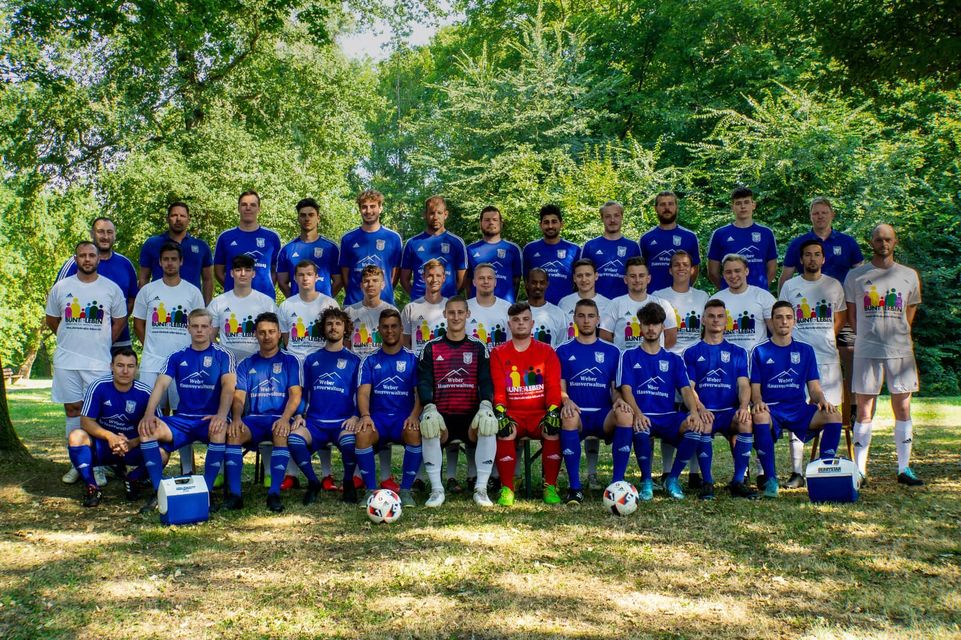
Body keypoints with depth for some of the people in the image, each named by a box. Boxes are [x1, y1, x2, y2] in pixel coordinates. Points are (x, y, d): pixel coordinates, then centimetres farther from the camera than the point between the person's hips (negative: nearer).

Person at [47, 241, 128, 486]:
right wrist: (71, 339, 10)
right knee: (72, 409, 6)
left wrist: (101, 343, 5)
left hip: (99, 361, -2)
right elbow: (51, 319, 15)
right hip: (67, 360, 2)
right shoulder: (61, 287, 5)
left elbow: (120, 320, 9)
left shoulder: (111, 288, 1)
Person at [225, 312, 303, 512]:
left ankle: (274, 494, -36)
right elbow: (238, 397, 7)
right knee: (233, 433, -30)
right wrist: (236, 418, -16)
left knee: (281, 434, -37)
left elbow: (295, 395, -1)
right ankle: (234, 493, -32)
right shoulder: (246, 364, 18)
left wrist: (285, 418, -20)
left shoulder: (290, 361, 10)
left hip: (279, 418, -2)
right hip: (252, 419, 2)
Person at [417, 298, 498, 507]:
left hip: (471, 414, 0)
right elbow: (424, 381, 1)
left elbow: (485, 380, 2)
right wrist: (429, 407, -18)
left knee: (488, 428, -31)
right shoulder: (431, 348, 11)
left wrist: (485, 405, -18)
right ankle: (437, 490, -20)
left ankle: (481, 489, -20)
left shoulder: (478, 347, 12)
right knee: (429, 429, -32)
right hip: (441, 414, 0)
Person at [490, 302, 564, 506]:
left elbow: (553, 387, 2)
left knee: (553, 430, -31)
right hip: (513, 414, 0)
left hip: (541, 413, 0)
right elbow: (498, 389, 1)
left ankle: (550, 487, -14)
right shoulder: (499, 354, 10)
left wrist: (553, 410, -16)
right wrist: (500, 411, -18)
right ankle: (507, 489, -21)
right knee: (505, 431, -33)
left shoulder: (546, 351, 11)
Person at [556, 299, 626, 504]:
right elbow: (560, 388, 8)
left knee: (625, 415, -34)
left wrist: (618, 400, -10)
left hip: (604, 414, 1)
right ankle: (575, 487, -30)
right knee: (569, 418, -39)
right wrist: (566, 401, -16)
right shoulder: (564, 351, 14)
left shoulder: (611, 351, 17)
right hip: (577, 413, -1)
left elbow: (615, 388, 14)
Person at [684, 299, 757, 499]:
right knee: (703, 423, -36)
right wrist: (700, 408, -19)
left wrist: (743, 406, -16)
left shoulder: (738, 353, 17)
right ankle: (707, 482, -24)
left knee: (747, 422, -32)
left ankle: (738, 482, -21)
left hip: (730, 411, 1)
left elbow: (744, 385, 6)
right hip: (704, 411, -1)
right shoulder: (692, 352, 12)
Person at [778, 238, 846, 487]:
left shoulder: (834, 285, 11)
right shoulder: (790, 286, 7)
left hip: (828, 357, 2)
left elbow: (841, 318, 17)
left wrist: (825, 338, 4)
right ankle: (797, 472, -4)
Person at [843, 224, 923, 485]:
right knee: (864, 411, 0)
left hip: (900, 351, 2)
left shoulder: (909, 275, 10)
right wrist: (867, 336, 4)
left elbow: (910, 312, 17)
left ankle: (904, 468, 10)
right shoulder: (856, 275, 5)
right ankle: (859, 470, 3)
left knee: (903, 409, 3)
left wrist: (896, 336, 10)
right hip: (866, 352, -2)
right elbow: (851, 314, 9)